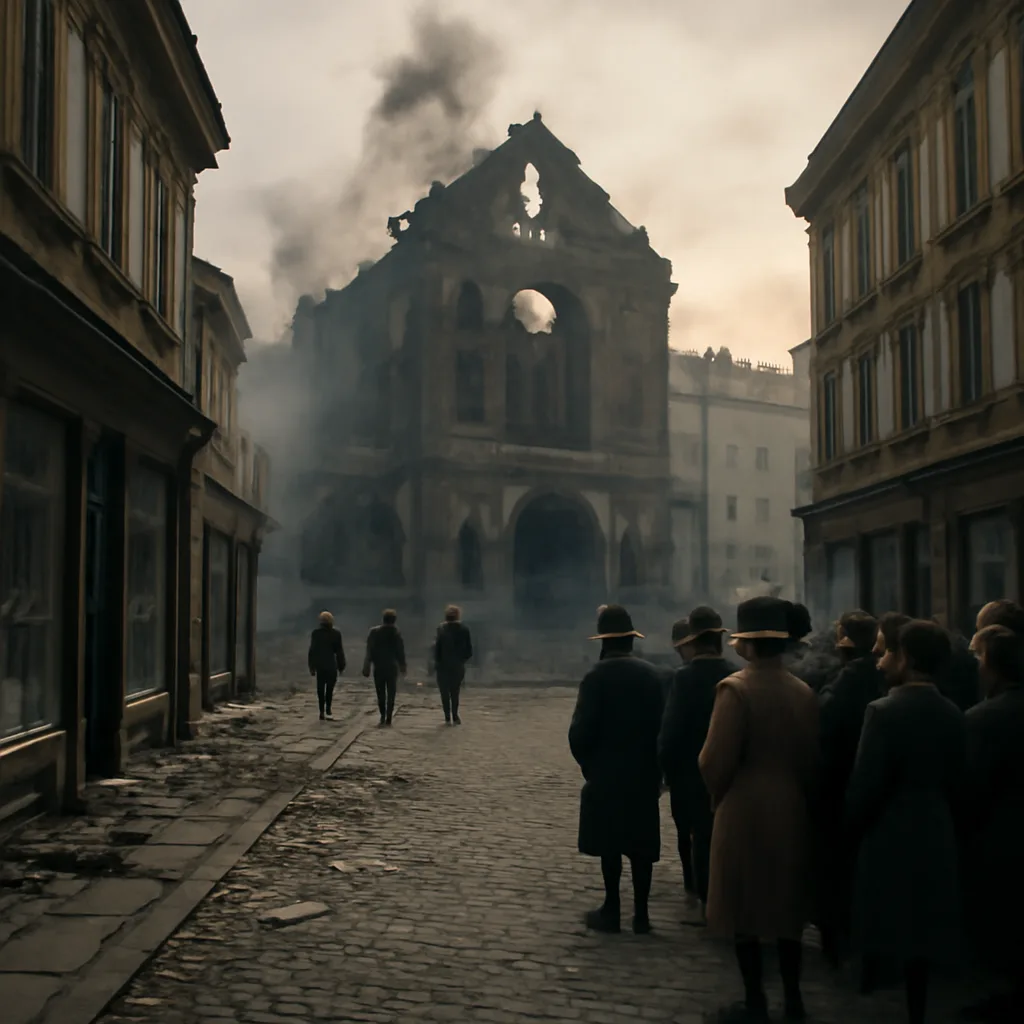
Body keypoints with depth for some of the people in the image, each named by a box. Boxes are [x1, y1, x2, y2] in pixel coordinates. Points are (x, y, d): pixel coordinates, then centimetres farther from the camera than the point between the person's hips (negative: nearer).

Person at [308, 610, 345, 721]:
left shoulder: (316, 633, 0)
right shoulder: (336, 634, -3)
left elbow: (312, 650, 1)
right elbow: (339, 651, -1)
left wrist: (311, 666, 7)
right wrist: (341, 666, 6)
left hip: (320, 665, 1)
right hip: (331, 665, -1)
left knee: (320, 689, 7)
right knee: (330, 688, 4)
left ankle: (322, 712, 4)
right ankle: (328, 710, -7)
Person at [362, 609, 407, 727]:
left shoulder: (374, 632, -6)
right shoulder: (396, 633, -4)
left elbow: (369, 651, -6)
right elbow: (401, 652, 0)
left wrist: (367, 667, -2)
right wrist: (402, 666, 10)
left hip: (378, 667, 0)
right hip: (392, 667, 0)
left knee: (380, 693, 12)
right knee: (391, 694, 5)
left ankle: (383, 714, 2)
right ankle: (388, 718, -1)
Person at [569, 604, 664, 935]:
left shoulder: (597, 676, -14)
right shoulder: (651, 674, -2)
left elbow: (580, 731, -17)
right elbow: (661, 725, -1)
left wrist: (588, 765, 1)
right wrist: (656, 769, 8)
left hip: (606, 774, -3)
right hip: (644, 774, 4)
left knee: (610, 844, 6)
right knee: (640, 844, 8)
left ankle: (612, 910, 12)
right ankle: (641, 913, 13)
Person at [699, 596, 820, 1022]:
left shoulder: (735, 688, -18)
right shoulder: (804, 692, 0)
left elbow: (715, 763, -18)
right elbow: (813, 758, 5)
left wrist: (718, 796, 2)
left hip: (744, 813, -6)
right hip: (792, 812, 6)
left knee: (744, 909, 7)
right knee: (787, 906, 17)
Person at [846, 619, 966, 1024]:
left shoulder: (884, 711, -19)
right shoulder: (954, 716, -1)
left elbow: (865, 785, -16)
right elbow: (955, 782, 7)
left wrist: (854, 829, 0)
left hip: (890, 839, -5)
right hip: (936, 838, 6)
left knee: (890, 932, 4)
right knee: (922, 932, 15)